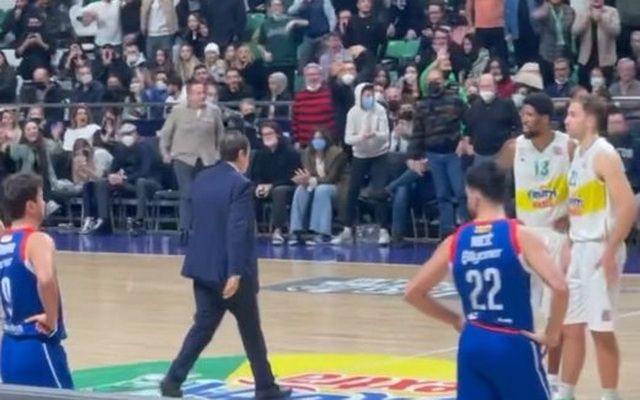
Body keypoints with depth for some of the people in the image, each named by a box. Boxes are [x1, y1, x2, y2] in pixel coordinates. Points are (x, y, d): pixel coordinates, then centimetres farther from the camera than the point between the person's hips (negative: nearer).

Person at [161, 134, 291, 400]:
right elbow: (238, 231, -23)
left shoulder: (202, 179, 8)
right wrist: (235, 272, -25)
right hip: (230, 270, -6)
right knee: (251, 330, 7)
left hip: (203, 266, 7)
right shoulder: (240, 184, -16)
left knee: (204, 325, 10)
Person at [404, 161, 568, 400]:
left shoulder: (455, 242, 3)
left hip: (472, 344, 4)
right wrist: (551, 334, -6)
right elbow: (559, 287, -20)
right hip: (514, 345, -4)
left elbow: (413, 293, 10)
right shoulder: (520, 236, -9)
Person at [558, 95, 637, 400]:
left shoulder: (604, 155, -15)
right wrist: (569, 245, 17)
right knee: (570, 325, 13)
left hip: (599, 250, -9)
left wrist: (610, 252, -22)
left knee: (601, 328, -3)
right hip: (579, 250, 9)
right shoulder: (578, 153, 13)